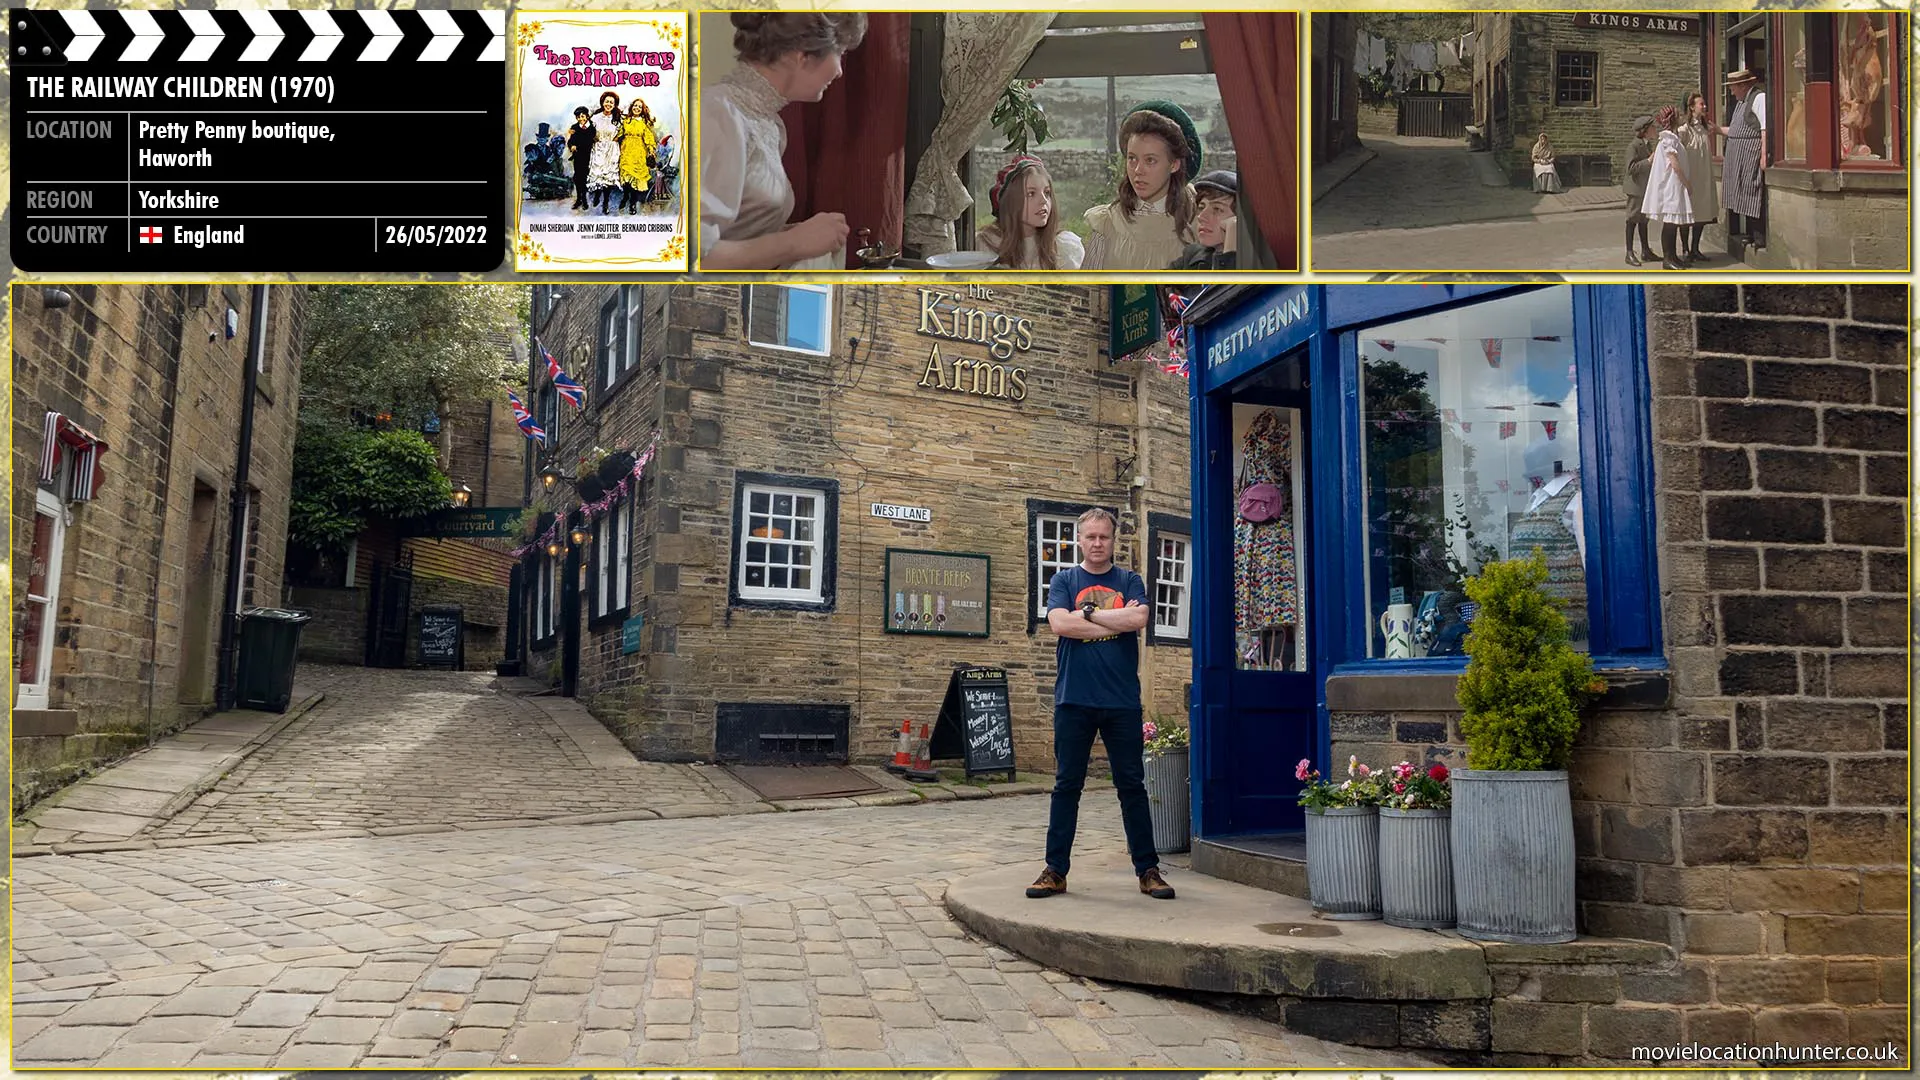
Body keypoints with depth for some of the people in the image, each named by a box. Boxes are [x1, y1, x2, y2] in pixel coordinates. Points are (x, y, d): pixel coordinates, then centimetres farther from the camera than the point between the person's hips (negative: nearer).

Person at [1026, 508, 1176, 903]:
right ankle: (1055, 870, 12)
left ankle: (1147, 870, 14)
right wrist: (1116, 620, -9)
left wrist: (1088, 612, -8)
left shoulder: (1129, 581, 9)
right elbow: (1059, 623, -10)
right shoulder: (1064, 581, 8)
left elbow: (1138, 619, -11)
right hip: (1073, 700, 0)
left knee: (1132, 786, 5)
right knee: (1066, 786, 5)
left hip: (1122, 702, 0)